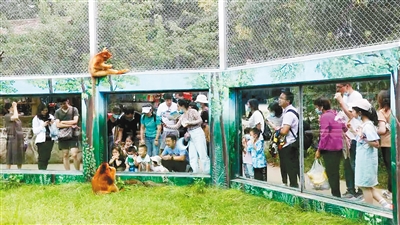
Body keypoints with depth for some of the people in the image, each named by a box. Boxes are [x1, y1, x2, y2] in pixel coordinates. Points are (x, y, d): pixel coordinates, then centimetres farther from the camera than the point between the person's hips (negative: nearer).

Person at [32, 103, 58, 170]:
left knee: (47, 156, 4)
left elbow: (55, 128, 15)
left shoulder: (50, 117, 9)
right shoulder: (36, 119, 0)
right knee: (42, 157, -8)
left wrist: (53, 124, -4)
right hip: (41, 140, -3)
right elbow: (35, 131, -3)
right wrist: (42, 125, -11)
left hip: (50, 139, 3)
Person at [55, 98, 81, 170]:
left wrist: (63, 122, -4)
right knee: (65, 155, 7)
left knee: (74, 154, -10)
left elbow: (75, 121, -7)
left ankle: (78, 171, 2)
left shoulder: (74, 109, 4)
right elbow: (58, 125, -3)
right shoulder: (57, 112, 7)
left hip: (73, 135, -2)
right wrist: (70, 125, -10)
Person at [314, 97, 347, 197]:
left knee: (331, 173, 0)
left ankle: (335, 194, 3)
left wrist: (319, 149, -12)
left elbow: (324, 135, -18)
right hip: (338, 147, 9)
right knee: (335, 172, 17)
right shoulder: (336, 115, 12)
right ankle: (337, 194, 24)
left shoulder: (324, 116, -14)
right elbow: (344, 128, 18)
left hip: (329, 149, -9)